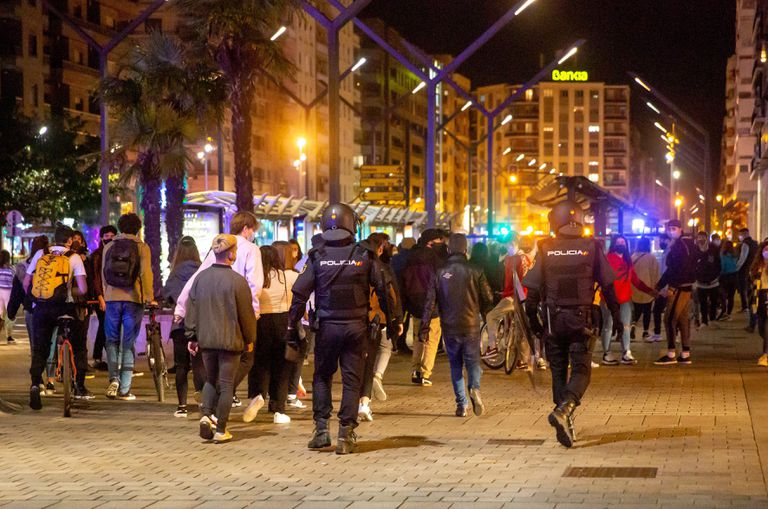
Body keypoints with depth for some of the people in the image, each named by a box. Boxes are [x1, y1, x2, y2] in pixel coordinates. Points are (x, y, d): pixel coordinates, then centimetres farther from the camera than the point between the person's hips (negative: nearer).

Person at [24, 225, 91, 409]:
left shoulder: (40, 254, 8)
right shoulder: (74, 257, 0)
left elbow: (26, 283, 9)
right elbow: (83, 289, -8)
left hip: (40, 309, 2)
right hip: (63, 308, -2)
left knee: (39, 350, 11)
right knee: (79, 345, 17)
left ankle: (35, 383, -12)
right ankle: (79, 386, 14)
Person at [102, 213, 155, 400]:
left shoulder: (109, 247, 9)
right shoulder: (141, 247, -1)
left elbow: (103, 274, 13)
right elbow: (145, 273, -10)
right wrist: (150, 297, -7)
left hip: (112, 299, 2)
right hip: (133, 300, -2)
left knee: (112, 340, 12)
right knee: (128, 344, 4)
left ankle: (114, 378, -10)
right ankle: (124, 389, 4)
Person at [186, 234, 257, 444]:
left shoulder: (200, 277, 1)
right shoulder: (237, 281, -14)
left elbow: (191, 310, 6)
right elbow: (246, 313, -7)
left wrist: (192, 337, 15)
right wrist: (250, 339, 6)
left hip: (206, 339, 4)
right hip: (230, 340, -4)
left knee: (211, 380, 20)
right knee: (226, 384, 4)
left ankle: (206, 415, -2)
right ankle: (221, 430, 5)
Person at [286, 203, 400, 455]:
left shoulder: (317, 257, -3)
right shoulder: (365, 255, -3)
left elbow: (300, 295, -5)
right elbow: (383, 290, -1)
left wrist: (292, 328, 1)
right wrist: (392, 322, 9)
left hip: (326, 327, 0)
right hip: (356, 327, 0)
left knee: (322, 376, 16)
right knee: (352, 380, 6)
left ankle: (321, 429, 7)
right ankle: (346, 435, 4)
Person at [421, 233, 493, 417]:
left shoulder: (440, 273, -2)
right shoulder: (475, 272, -5)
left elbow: (430, 302, -3)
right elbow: (488, 300, -3)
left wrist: (424, 326, 2)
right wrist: (483, 314, 18)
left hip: (449, 327, 1)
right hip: (471, 326, -1)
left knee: (456, 365, 12)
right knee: (473, 361, 12)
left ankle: (461, 405, 6)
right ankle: (474, 389, -17)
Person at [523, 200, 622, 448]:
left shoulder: (546, 249, 0)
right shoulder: (591, 247, -2)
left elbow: (533, 288, 0)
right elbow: (607, 285, 1)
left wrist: (532, 316, 10)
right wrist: (616, 316, 8)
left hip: (553, 318, 2)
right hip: (581, 319, -2)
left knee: (558, 371, 12)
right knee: (581, 369, 1)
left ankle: (565, 427, 14)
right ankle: (564, 409, -25)